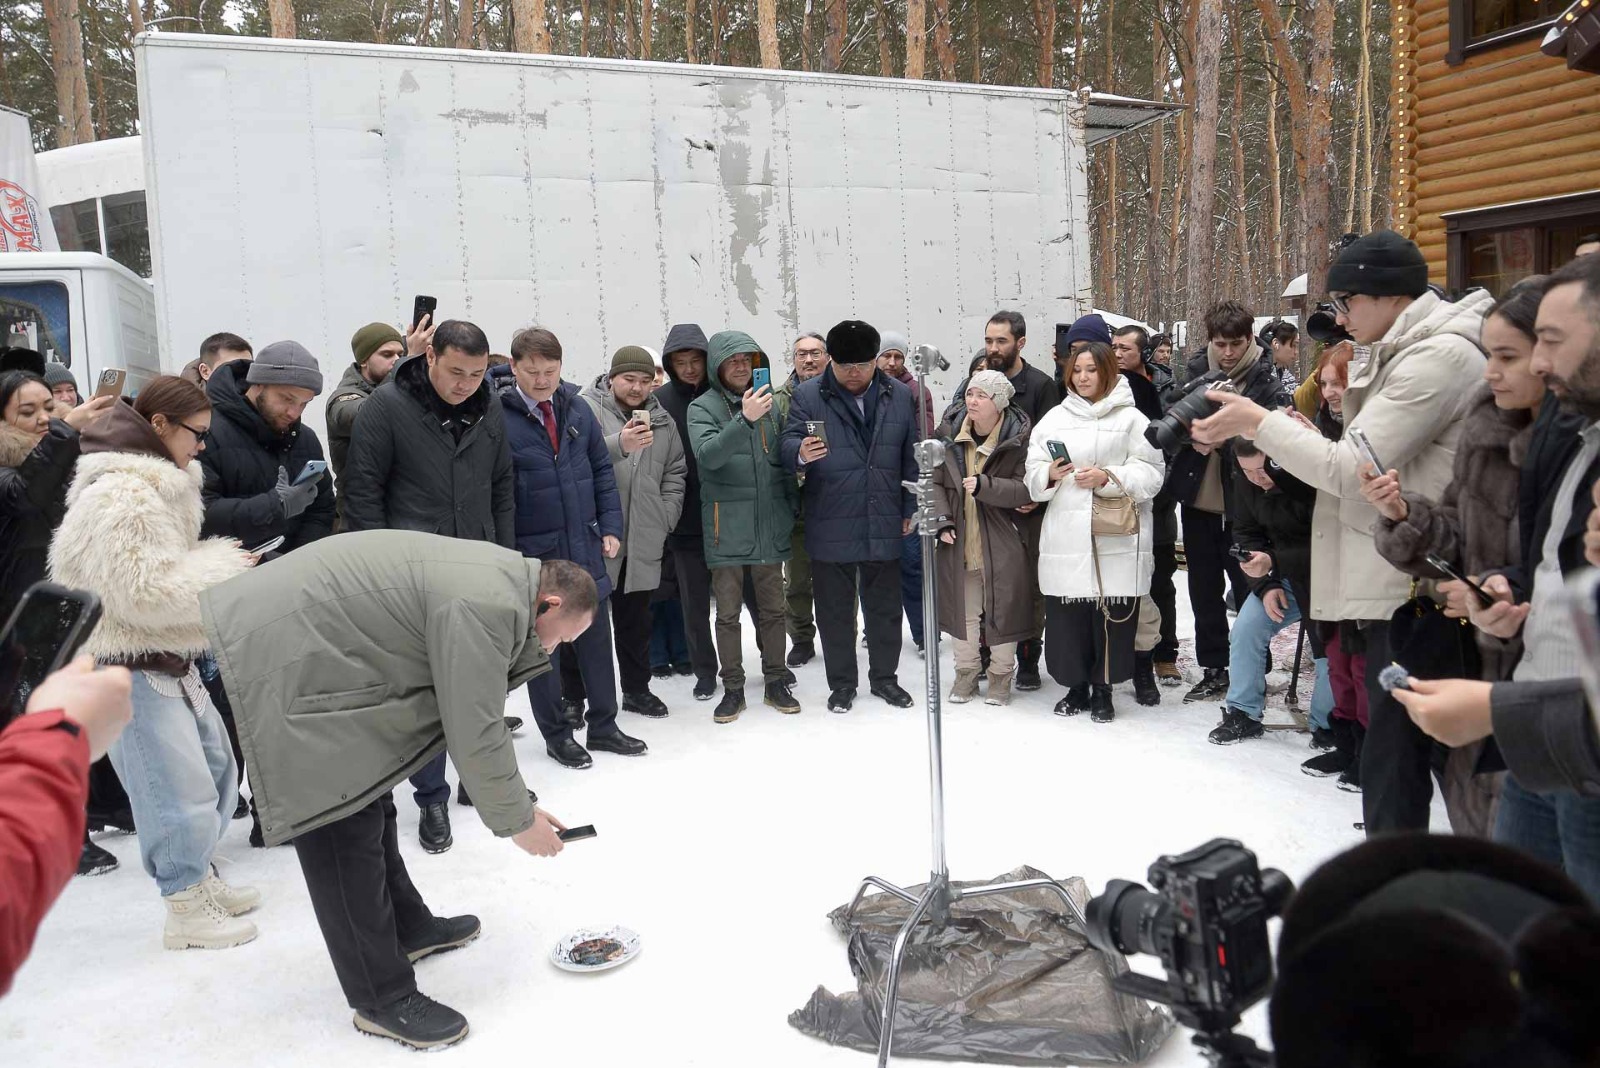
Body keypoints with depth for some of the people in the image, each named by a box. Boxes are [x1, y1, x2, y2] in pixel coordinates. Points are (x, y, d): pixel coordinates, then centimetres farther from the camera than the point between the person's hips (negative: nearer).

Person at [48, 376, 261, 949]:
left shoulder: (160, 485, 14)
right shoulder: (120, 495, -21)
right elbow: (142, 590, -25)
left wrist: (218, 562, 5)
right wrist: (222, 565, -16)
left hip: (170, 657, 11)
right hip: (130, 668, -11)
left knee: (215, 765, 18)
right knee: (180, 787, -5)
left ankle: (200, 876, 34)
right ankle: (186, 912, 10)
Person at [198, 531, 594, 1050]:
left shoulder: (502, 578, 9)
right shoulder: (486, 606, -23)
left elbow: (478, 712, 15)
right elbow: (474, 734, -20)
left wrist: (520, 801, 15)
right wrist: (515, 819, -6)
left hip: (310, 645, 11)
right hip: (280, 660, -11)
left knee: (367, 797, 21)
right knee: (344, 829, -6)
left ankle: (407, 927, 38)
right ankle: (383, 998, 5)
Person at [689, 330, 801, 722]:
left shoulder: (768, 403, 8)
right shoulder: (703, 407, -3)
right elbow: (707, 454, -22)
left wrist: (791, 509, 11)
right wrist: (744, 420, -33)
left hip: (770, 525, 3)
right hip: (727, 525, -3)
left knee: (772, 609, 11)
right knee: (728, 613, 5)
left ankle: (776, 682, 22)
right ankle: (733, 689, 15)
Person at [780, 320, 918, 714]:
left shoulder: (900, 397, 5)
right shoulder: (809, 396, -4)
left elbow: (911, 458, 9)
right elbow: (789, 442, -11)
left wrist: (910, 511, 7)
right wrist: (801, 452, -35)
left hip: (884, 526, 2)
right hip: (830, 527, -2)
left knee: (885, 607, 14)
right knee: (835, 610, 9)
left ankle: (884, 677, 30)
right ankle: (842, 683, 24)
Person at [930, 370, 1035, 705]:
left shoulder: (1020, 437, -10)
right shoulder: (949, 434, 1)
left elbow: (1027, 488, -15)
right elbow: (935, 482, 6)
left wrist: (984, 485, -27)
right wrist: (943, 522, -5)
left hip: (1003, 544, -3)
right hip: (960, 542, 3)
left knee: (1003, 610, 6)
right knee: (963, 610, 12)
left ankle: (1000, 675, 24)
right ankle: (966, 671, 29)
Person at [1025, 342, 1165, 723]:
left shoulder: (1131, 419, 3)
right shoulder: (1054, 418, 14)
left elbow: (1150, 475, -4)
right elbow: (1033, 474, 9)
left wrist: (1107, 478, -17)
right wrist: (1049, 474, -12)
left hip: (1116, 539, -3)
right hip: (1065, 536, 3)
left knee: (1112, 616, 2)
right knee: (1066, 616, 5)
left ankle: (1103, 690, 17)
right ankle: (1077, 686, 21)